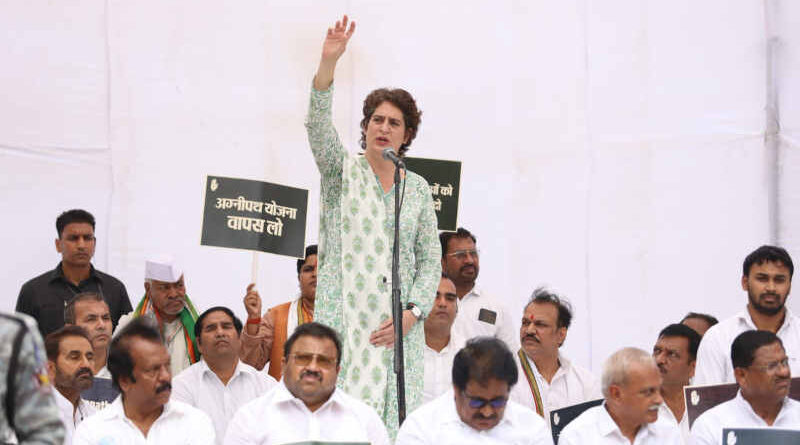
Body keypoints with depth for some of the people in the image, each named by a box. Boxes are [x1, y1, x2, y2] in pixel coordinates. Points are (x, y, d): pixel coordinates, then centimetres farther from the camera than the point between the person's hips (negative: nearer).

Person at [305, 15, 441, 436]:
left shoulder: (418, 188, 13)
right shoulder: (342, 173, 7)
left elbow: (430, 261, 12)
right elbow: (318, 128, -11)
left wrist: (411, 313, -4)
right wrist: (327, 64, -25)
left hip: (399, 326, 2)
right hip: (343, 318, -2)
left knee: (394, 414, -5)